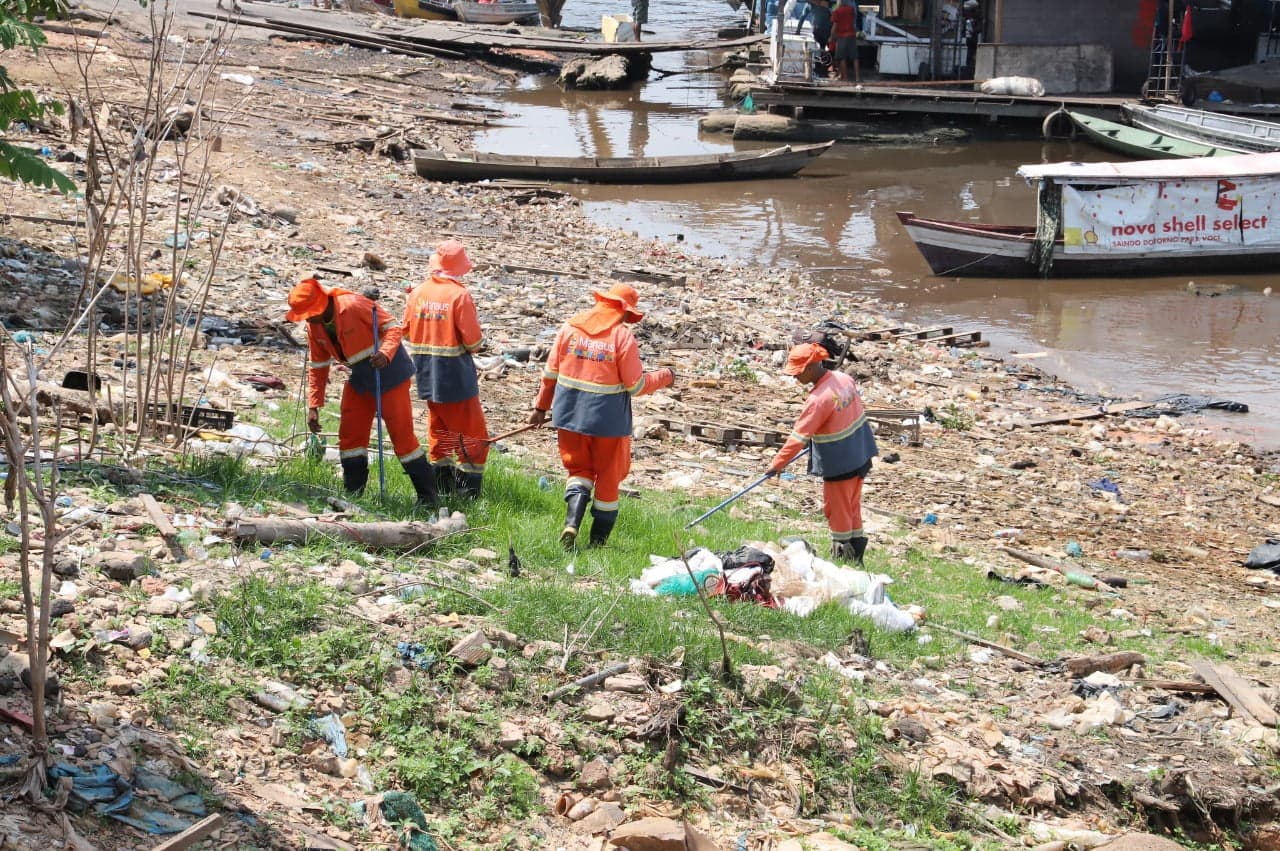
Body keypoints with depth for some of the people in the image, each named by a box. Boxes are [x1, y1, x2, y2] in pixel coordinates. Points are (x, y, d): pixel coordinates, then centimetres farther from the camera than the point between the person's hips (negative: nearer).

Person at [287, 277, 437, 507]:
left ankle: (427, 494, 1)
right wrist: (313, 406, 5)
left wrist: (385, 354, -39)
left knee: (401, 434, -7)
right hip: (360, 378, 8)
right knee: (349, 435, 6)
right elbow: (318, 366, 10)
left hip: (388, 372, -8)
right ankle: (352, 494, 15)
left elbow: (393, 328, -20)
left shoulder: (353, 306, -24)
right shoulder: (314, 326, 0)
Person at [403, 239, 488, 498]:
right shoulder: (459, 295, -16)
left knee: (439, 430, 18)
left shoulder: (417, 293, 1)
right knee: (472, 434, 2)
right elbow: (473, 341, -16)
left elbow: (406, 332, 9)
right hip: (455, 375, -6)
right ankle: (467, 493, -2)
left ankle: (441, 487, 21)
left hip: (427, 376, 6)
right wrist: (477, 341, 4)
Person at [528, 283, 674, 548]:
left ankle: (572, 522, -9)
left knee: (579, 469, 17)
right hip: (608, 417, -3)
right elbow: (636, 386, -9)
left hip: (570, 414, 3)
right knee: (608, 477, 14)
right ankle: (598, 540, 20)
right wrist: (664, 377, 8)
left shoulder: (570, 327, -1)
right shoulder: (622, 336, -12)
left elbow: (550, 373, 4)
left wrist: (541, 406, 17)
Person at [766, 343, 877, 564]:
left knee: (837, 512, 8)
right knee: (852, 508, 21)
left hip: (839, 465, -9)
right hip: (859, 457, 9)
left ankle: (842, 556, 19)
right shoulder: (844, 379, -3)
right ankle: (856, 556, 30)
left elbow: (798, 436, -22)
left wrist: (777, 463, -14)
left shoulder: (818, 399, -27)